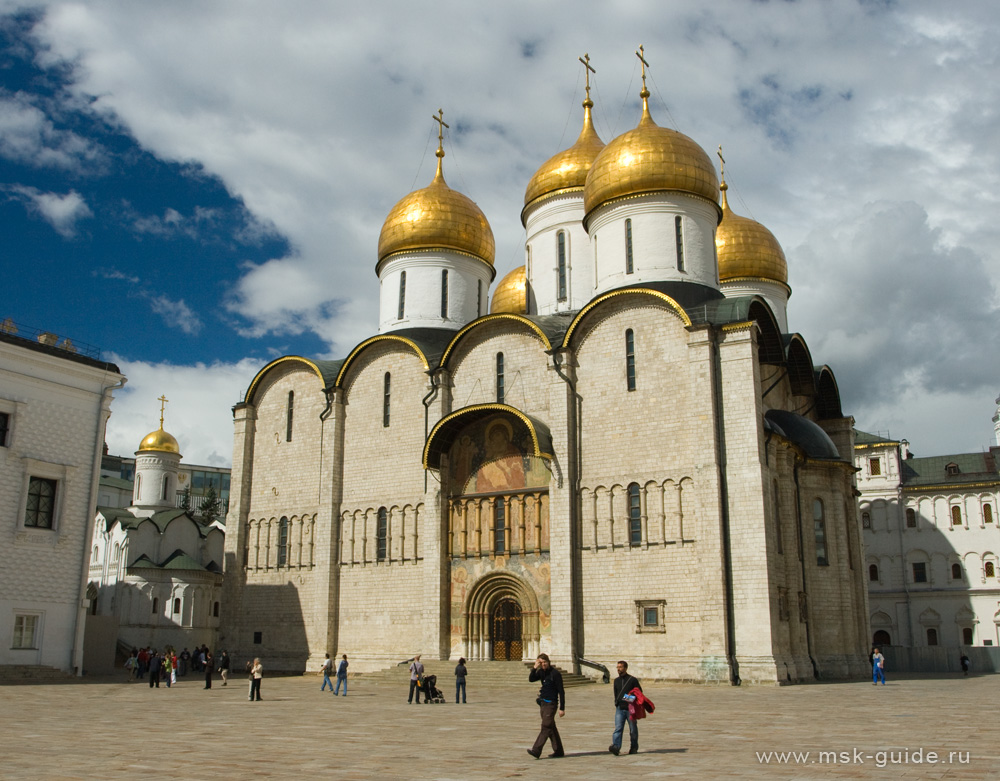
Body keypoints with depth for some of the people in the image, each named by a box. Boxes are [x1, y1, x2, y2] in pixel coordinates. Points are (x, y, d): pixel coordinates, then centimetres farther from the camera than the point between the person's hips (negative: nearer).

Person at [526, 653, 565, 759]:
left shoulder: (555, 674, -13)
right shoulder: (541, 672, 9)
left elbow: (561, 692, -12)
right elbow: (531, 679, -2)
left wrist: (562, 708, -14)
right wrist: (534, 668, -16)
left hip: (551, 703, -8)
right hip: (543, 702, 8)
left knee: (546, 726, -10)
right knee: (551, 727, 12)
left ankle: (536, 751, -16)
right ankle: (558, 751, 19)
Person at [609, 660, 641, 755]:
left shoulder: (633, 680, -1)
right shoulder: (616, 681, 12)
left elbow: (640, 692, 3)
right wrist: (617, 703, 12)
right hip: (619, 709, 3)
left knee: (633, 729, 8)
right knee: (618, 729, -11)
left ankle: (634, 748, 22)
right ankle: (616, 747, -22)